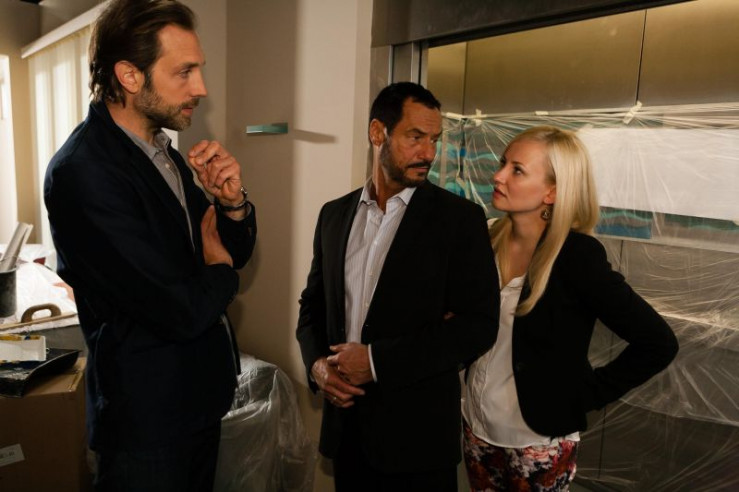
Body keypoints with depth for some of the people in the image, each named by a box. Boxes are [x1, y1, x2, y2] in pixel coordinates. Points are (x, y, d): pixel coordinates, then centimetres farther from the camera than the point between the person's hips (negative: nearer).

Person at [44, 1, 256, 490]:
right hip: (150, 417, -8)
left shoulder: (165, 154, 2)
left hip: (201, 394, 8)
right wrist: (218, 270, -7)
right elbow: (182, 311, -28)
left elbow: (234, 251, 8)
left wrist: (233, 201, -13)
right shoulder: (84, 171, -24)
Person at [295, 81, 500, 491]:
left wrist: (377, 361, -18)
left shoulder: (460, 218, -9)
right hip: (345, 424, 4)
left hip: (419, 431, -3)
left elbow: (479, 325, -14)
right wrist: (317, 362, -7)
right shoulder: (334, 214, 5)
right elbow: (313, 303, 11)